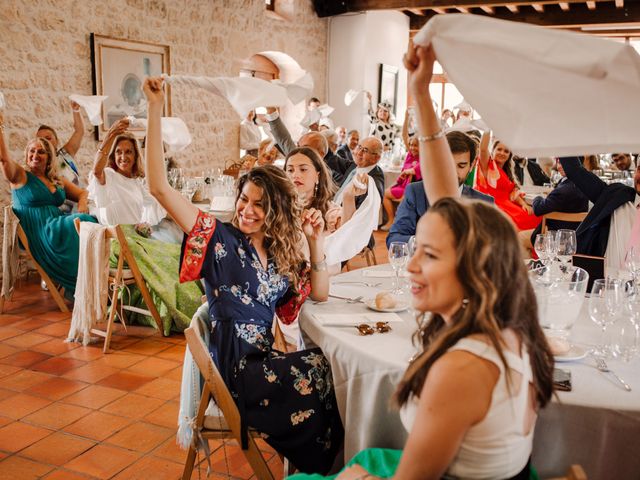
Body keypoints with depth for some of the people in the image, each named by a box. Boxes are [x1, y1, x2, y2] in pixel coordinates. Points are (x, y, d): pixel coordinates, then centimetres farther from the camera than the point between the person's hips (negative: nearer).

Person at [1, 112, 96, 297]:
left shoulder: (58, 181, 21)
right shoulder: (20, 176, 6)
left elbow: (82, 193, 22)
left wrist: (82, 204, -1)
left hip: (57, 228, 6)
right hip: (37, 232, -5)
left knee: (90, 222, -24)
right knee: (81, 224, -29)